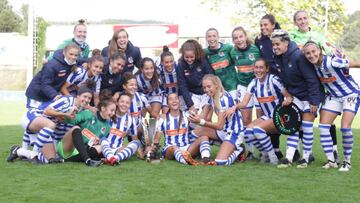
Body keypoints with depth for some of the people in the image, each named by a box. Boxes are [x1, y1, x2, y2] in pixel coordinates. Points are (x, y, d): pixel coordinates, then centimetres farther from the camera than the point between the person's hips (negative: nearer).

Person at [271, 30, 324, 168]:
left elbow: (311, 79, -23)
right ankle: (289, 158, 0)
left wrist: (314, 101, -22)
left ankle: (306, 157, 9)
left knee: (306, 126, -3)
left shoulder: (298, 56, -25)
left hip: (309, 95, -6)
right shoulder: (277, 58, -4)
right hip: (295, 95, 6)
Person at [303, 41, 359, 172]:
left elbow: (349, 63, -19)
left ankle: (347, 161, 3)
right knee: (323, 126, -4)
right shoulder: (312, 65, -11)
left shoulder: (331, 62, -31)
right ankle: (331, 161, 6)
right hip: (333, 96, 6)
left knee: (345, 128, -15)